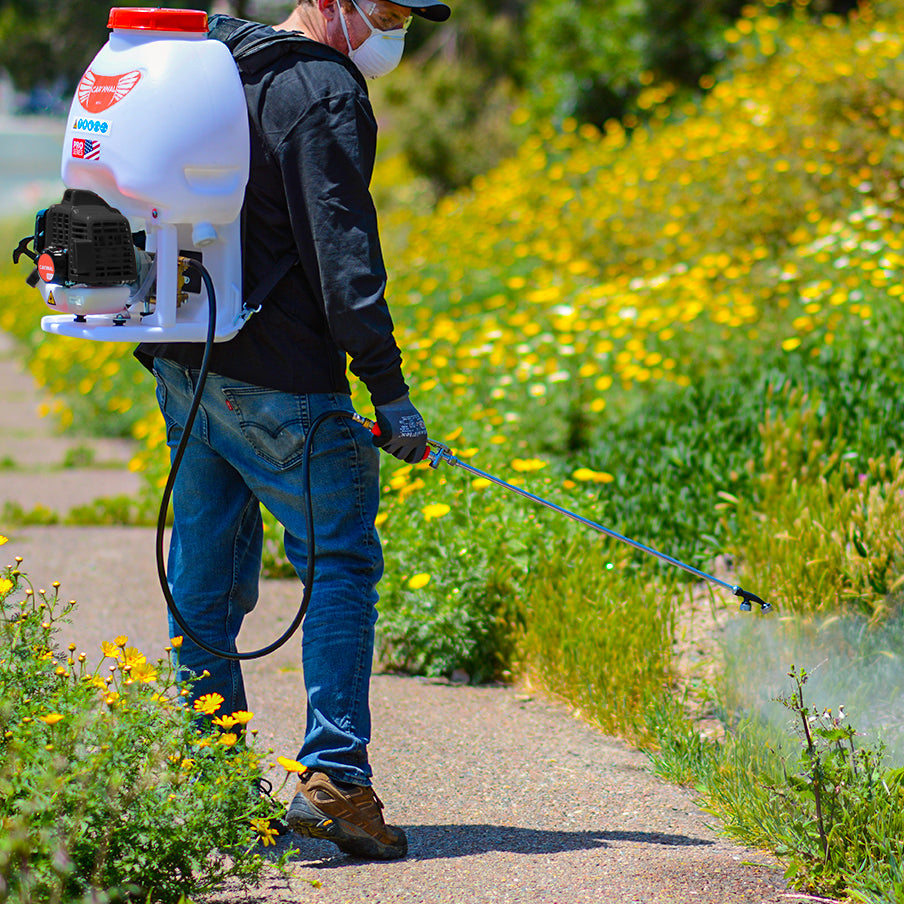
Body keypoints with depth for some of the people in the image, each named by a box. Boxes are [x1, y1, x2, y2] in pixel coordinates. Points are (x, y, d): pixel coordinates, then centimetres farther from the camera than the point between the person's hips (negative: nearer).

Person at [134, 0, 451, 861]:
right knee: (341, 561, -3)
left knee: (207, 574, 13)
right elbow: (341, 252, -19)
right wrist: (389, 390, -17)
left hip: (183, 361, 9)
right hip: (273, 383, -9)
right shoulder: (322, 95, -14)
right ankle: (331, 777, -10)